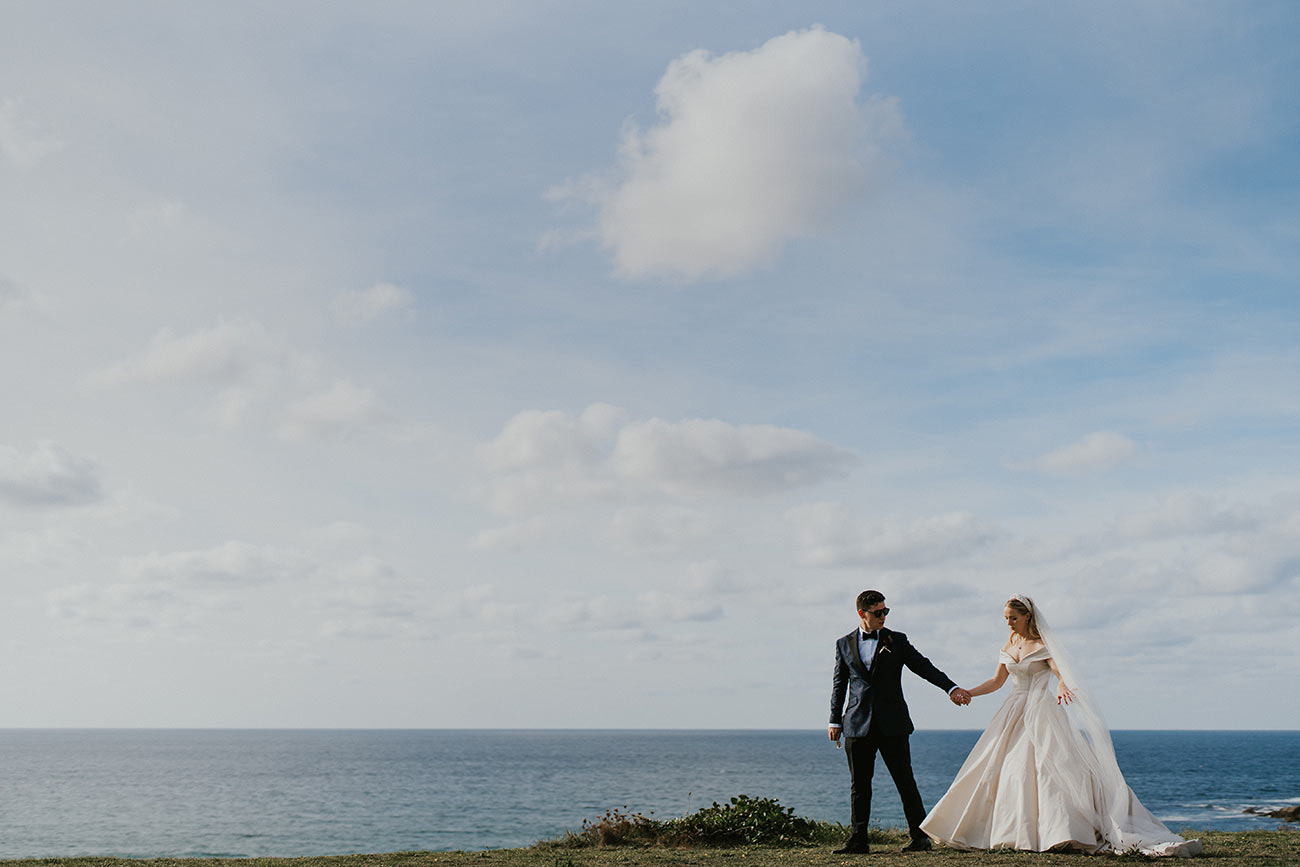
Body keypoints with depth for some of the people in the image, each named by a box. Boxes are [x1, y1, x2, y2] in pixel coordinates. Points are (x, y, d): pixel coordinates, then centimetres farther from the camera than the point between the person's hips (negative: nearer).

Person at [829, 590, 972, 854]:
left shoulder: (897, 641, 8)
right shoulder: (844, 644, 11)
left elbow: (923, 666, 2)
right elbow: (839, 684, 14)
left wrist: (951, 688, -11)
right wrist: (835, 720, 10)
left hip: (892, 724, -1)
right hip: (857, 724, 2)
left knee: (905, 781, -2)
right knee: (859, 784, 4)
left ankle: (920, 836, 6)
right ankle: (858, 839, 11)